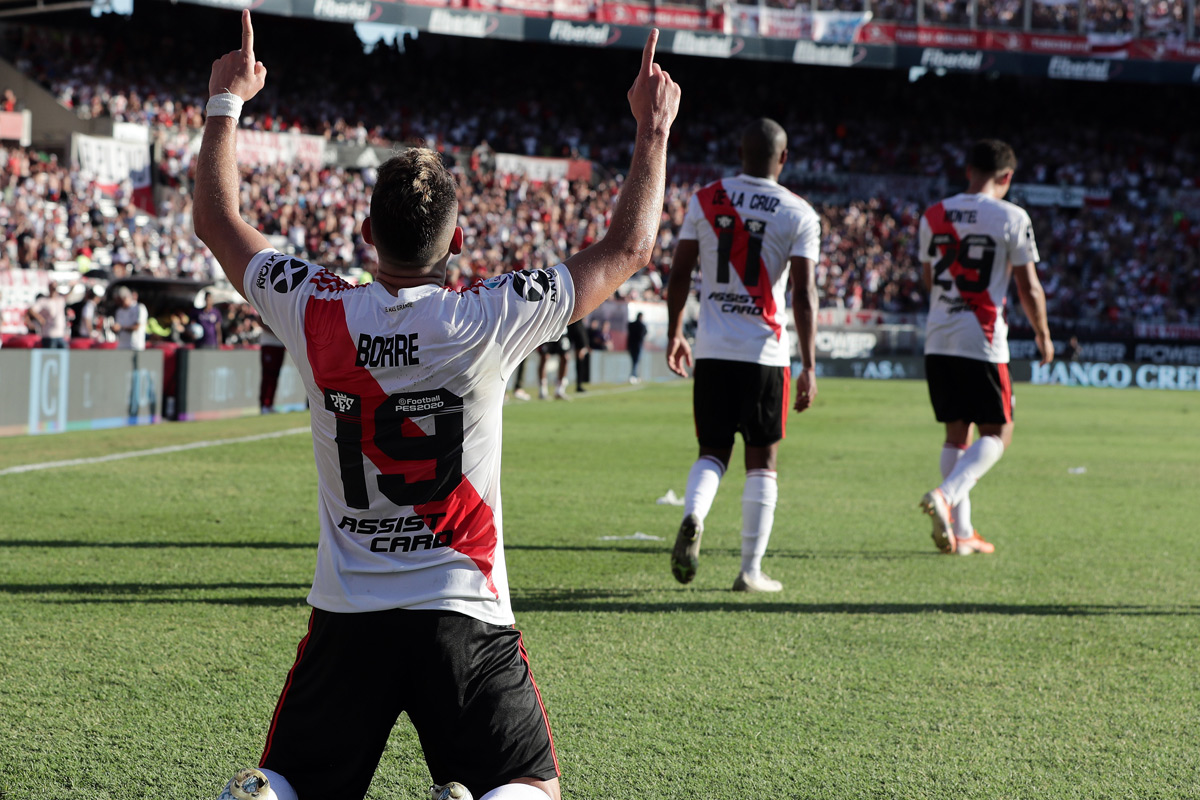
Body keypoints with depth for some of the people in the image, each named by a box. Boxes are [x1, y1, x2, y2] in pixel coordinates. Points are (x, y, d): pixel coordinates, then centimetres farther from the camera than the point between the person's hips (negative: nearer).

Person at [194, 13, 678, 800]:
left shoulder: (318, 315, -6)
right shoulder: (488, 321, -12)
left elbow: (217, 219, 12)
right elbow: (628, 249, 1)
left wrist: (225, 104, 24)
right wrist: (654, 130, 13)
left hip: (347, 615, 2)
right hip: (464, 616, -2)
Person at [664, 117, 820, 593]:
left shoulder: (705, 201, 3)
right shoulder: (798, 214, -4)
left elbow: (679, 274, 7)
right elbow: (804, 295, -10)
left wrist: (674, 333, 20)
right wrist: (809, 367, -8)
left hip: (712, 350, 2)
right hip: (765, 353, -2)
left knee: (713, 451, 14)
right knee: (761, 462, 9)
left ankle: (692, 517, -17)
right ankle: (751, 569, 8)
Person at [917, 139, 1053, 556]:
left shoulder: (933, 216, 8)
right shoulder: (1012, 218, -7)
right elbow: (1029, 288, -4)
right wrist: (1043, 334, 11)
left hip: (938, 338, 5)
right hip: (981, 340, -5)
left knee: (956, 433, 13)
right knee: (997, 434, 5)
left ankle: (961, 532, 12)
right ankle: (946, 495, -18)